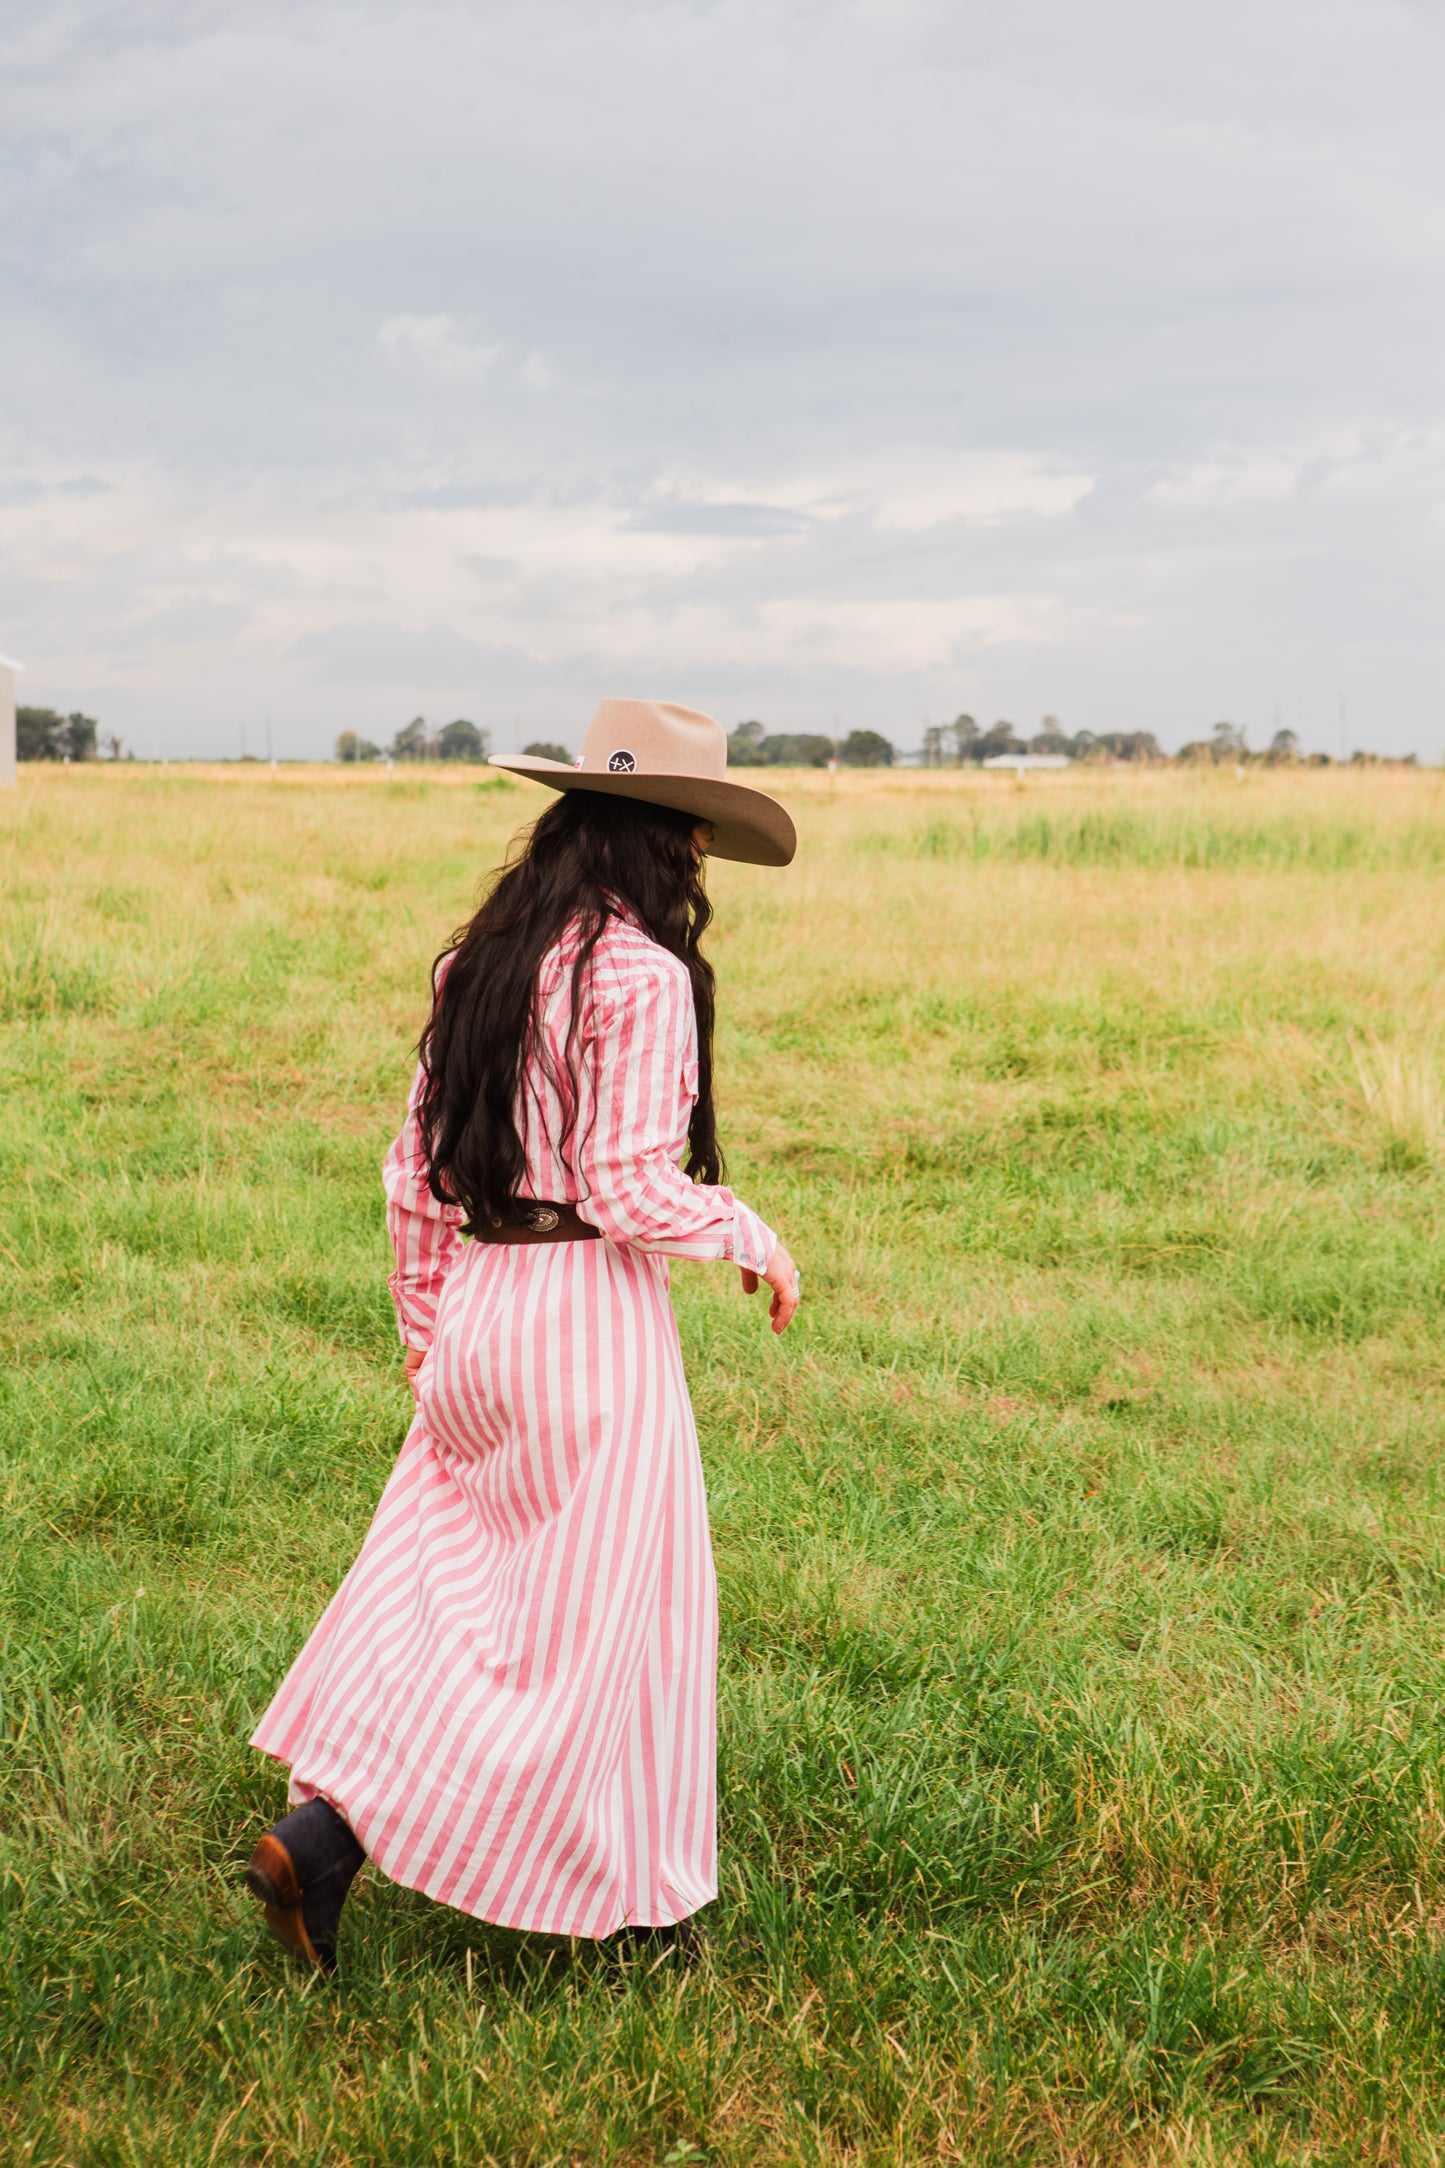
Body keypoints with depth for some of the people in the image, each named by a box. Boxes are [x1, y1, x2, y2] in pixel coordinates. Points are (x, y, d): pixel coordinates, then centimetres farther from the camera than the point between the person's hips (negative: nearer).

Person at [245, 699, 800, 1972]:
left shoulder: (481, 961, 9)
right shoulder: (642, 978, -15)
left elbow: (417, 1167, 12)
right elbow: (631, 1189, -19)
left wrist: (425, 1318, 22)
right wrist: (755, 1241, -2)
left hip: (481, 1301, 8)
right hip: (594, 1308, -8)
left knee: (440, 1581, 16)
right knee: (583, 1614, 5)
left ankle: (319, 1834, 15)